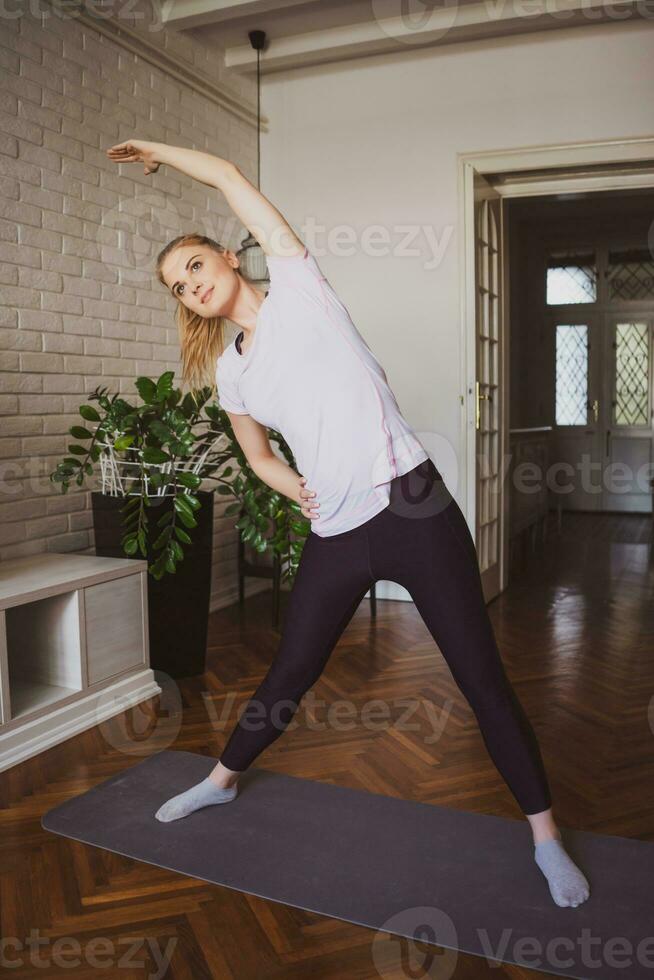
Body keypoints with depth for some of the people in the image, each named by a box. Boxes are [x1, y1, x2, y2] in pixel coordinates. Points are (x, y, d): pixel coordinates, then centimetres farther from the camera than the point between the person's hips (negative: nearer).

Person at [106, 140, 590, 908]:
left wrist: (153, 149, 22)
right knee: (288, 675, 17)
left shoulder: (297, 288, 3)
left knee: (482, 678, 2)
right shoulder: (228, 372, 14)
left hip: (413, 509, -4)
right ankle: (221, 781, 43)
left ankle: (546, 838, 20)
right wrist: (300, 492, 5)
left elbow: (229, 176, 6)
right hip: (334, 537, 4)